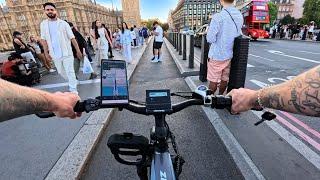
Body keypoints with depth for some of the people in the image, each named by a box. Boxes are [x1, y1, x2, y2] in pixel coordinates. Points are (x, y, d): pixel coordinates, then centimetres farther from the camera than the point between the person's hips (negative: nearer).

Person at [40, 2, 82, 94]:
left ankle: (73, 90, 1)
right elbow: (44, 40, 11)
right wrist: (46, 53, 6)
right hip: (55, 55, 4)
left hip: (67, 53, -4)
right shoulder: (43, 24, 9)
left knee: (70, 72, -5)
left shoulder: (63, 23, -1)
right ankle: (73, 81, 39)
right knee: (61, 72, 16)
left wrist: (78, 50, -7)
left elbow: (72, 38, -3)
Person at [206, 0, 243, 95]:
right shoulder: (240, 16, 4)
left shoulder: (218, 17, -18)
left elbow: (210, 38, -18)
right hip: (230, 54, 6)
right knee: (225, 79, 17)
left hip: (217, 55, -6)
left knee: (213, 81, 6)